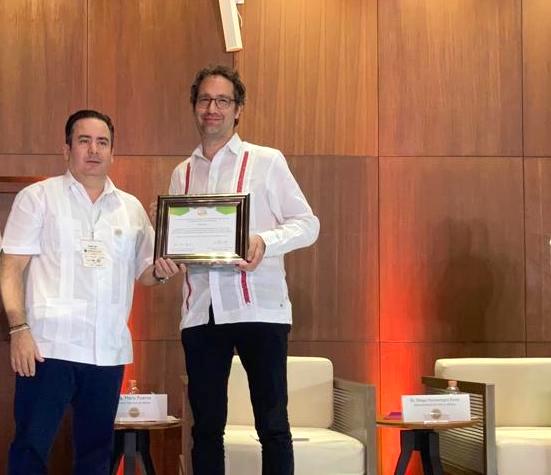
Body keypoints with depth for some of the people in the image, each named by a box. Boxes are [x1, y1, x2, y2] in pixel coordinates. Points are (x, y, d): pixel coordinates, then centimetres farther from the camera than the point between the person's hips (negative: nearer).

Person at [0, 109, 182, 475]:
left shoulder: (132, 208, 14)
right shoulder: (38, 198, 3)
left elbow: (142, 273, 17)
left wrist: (161, 271, -7)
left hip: (109, 349, 4)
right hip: (50, 345, -4)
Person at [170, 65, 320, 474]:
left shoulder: (266, 161, 3)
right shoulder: (182, 173, 15)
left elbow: (307, 224, 0)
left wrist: (265, 242, -18)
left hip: (259, 309, -4)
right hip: (200, 312, 4)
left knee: (272, 425, 0)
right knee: (206, 426, 9)